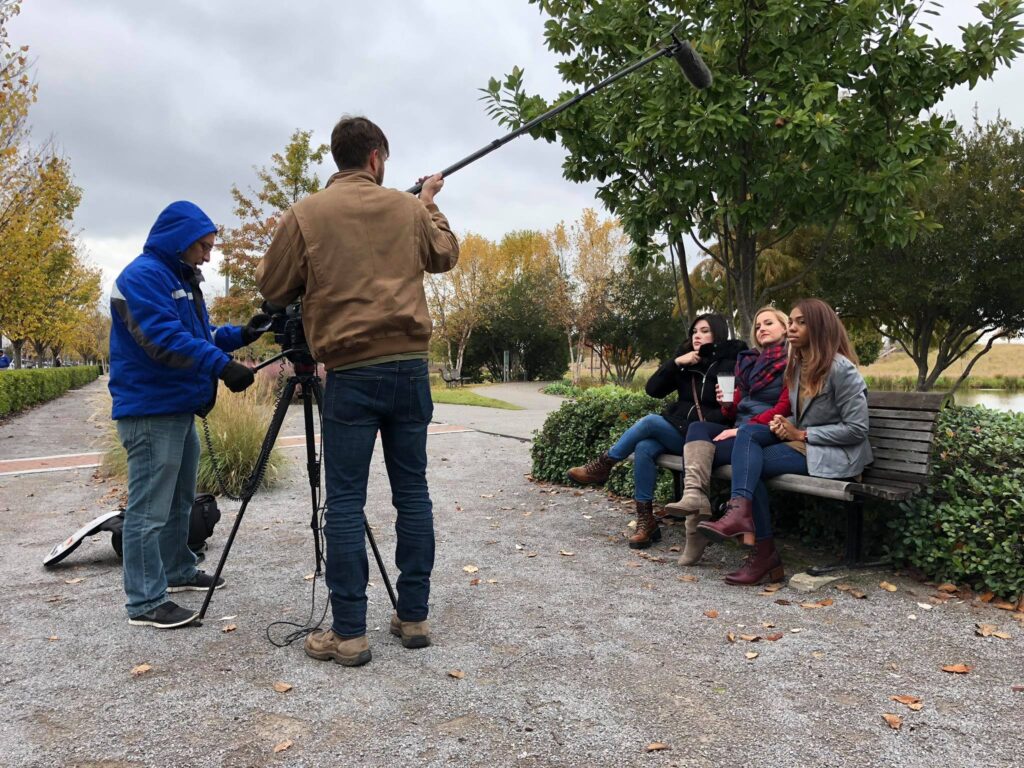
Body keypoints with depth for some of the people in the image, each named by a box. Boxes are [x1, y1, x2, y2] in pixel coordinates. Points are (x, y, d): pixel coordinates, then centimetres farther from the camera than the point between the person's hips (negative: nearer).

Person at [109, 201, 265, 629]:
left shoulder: (181, 278, 18)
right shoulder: (143, 276, -13)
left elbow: (198, 335, 20)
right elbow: (164, 339, -25)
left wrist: (239, 335, 3)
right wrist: (221, 365, -32)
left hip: (180, 408, 10)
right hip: (150, 411, -10)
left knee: (179, 501, 19)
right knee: (149, 508, -6)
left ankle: (179, 572, 33)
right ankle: (145, 602, 1)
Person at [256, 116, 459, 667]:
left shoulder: (307, 214, -1)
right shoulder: (409, 208, 8)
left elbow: (272, 289, 6)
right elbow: (446, 255, 25)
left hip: (350, 373, -3)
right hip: (410, 367, 3)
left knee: (345, 502, 2)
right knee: (412, 492, 9)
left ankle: (349, 633, 6)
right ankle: (413, 617, 18)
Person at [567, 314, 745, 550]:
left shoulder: (730, 364, -4)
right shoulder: (685, 359, 13)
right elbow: (653, 389, 3)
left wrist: (699, 422, -21)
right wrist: (676, 362, -8)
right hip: (677, 429, 5)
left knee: (649, 422, -25)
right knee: (644, 448, -25)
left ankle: (602, 466, -9)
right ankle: (646, 521, -21)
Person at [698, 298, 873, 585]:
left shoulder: (841, 368, -16)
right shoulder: (798, 365, 10)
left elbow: (857, 429, -17)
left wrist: (802, 434, -17)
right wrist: (784, 424, -3)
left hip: (835, 453, -8)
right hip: (802, 441, 8)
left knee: (752, 464, -21)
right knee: (748, 432, -17)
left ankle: (763, 553, -20)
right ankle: (740, 511, -33)